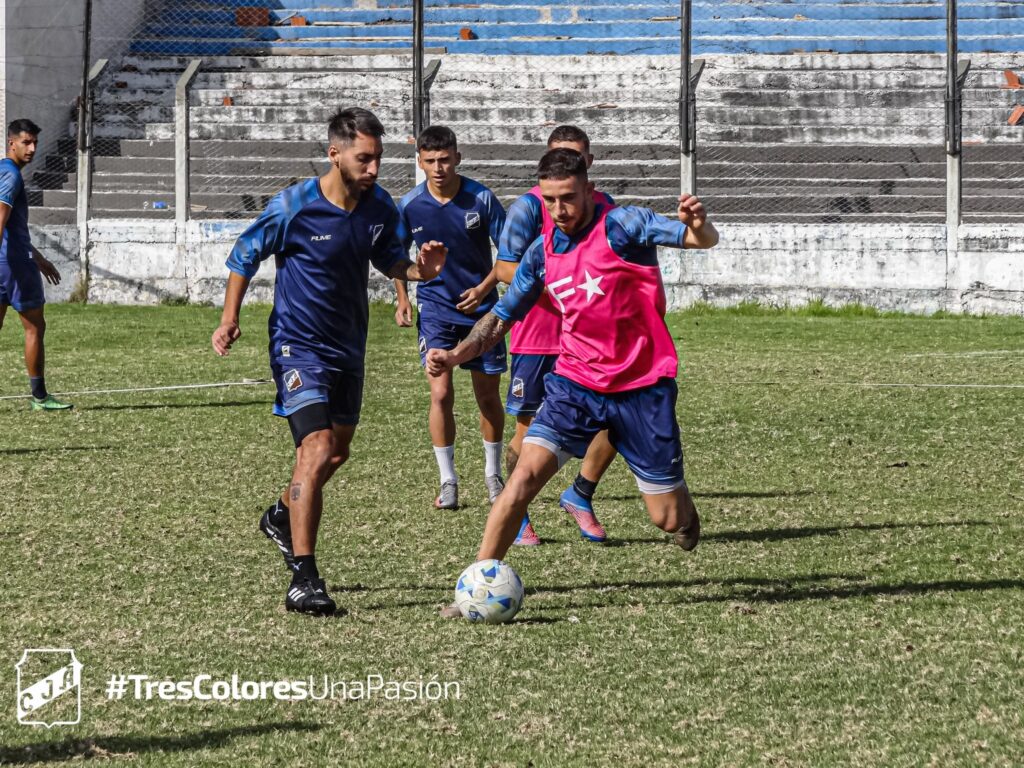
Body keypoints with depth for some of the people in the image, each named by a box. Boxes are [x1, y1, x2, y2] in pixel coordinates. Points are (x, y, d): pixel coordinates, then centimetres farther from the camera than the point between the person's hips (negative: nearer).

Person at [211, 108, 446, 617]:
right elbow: (245, 256, -4)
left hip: (348, 347, 7)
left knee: (336, 454, 20)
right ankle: (302, 581, -21)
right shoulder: (293, 208, -18)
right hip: (299, 346, -7)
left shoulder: (380, 207, -4)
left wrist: (418, 269, -9)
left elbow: (388, 259, 12)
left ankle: (281, 517, 51)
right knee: (317, 452, -21)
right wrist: (230, 318, -12)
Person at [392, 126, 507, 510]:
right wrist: (403, 299, 2)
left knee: (488, 395, 8)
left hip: (480, 305, 0)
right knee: (441, 394, -10)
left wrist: (483, 288, -14)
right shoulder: (410, 205, -7)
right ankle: (448, 481, 0)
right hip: (436, 308, 0)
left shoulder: (481, 198, -12)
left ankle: (493, 475, 26)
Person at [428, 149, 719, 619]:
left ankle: (683, 512, 40)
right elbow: (502, 317, 14)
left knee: (669, 520, 2)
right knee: (525, 476, -18)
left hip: (642, 388, -3)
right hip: (575, 382, 3)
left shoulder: (621, 226, -11)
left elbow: (703, 241, -18)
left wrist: (698, 225, -43)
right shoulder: (543, 252, 4)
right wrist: (456, 355, -2)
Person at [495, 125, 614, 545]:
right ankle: (516, 516, 16)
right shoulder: (530, 206, -7)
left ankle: (580, 496, 18)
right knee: (529, 430, 1)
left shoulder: (604, 206, 9)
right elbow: (504, 268, -11)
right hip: (536, 338, -4)